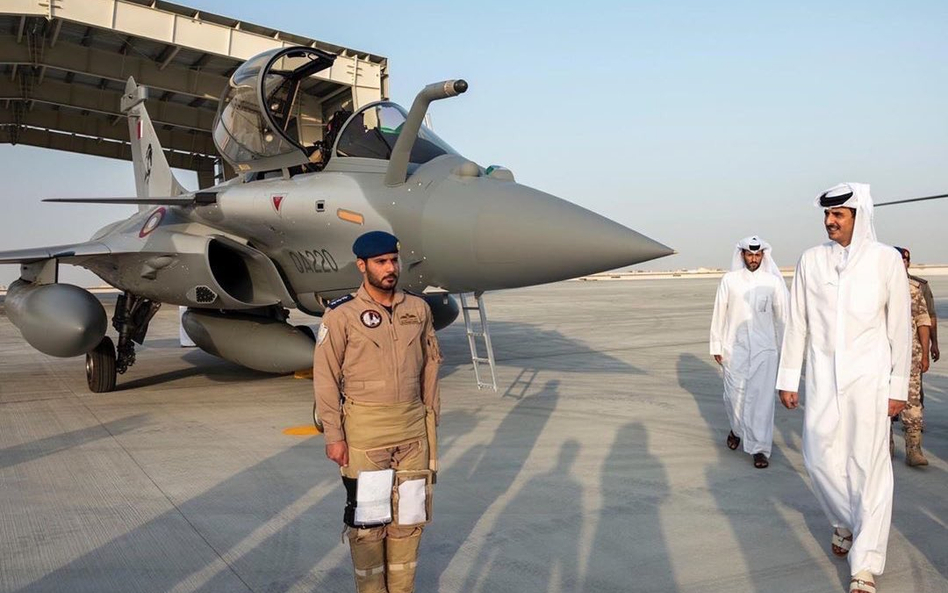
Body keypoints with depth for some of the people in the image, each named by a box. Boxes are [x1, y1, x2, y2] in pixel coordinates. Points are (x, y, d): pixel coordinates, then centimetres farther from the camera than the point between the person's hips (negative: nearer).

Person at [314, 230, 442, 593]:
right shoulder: (341, 315, -7)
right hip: (364, 429, -4)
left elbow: (429, 367, 12)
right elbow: (326, 379, -6)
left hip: (413, 427, 4)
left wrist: (430, 418, 10)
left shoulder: (418, 309, 5)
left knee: (409, 513, 12)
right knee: (367, 513, 5)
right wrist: (333, 436, -8)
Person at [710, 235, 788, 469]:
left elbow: (782, 315, 2)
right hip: (734, 347, 1)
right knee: (734, 394, 8)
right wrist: (716, 345, 3)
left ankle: (759, 448, 8)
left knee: (762, 397, -2)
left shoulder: (773, 281, 0)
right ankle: (736, 429, 37)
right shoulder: (729, 280, 0)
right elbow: (719, 314, 3)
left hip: (764, 349, 0)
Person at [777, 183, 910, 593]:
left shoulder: (886, 259, -1)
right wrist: (788, 378, 4)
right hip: (822, 375, 2)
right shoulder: (811, 260, 3)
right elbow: (797, 323, 5)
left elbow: (900, 325, 1)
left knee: (868, 466, -1)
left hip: (869, 375, -2)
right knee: (819, 457, 4)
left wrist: (898, 385, -1)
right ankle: (845, 523, 34)